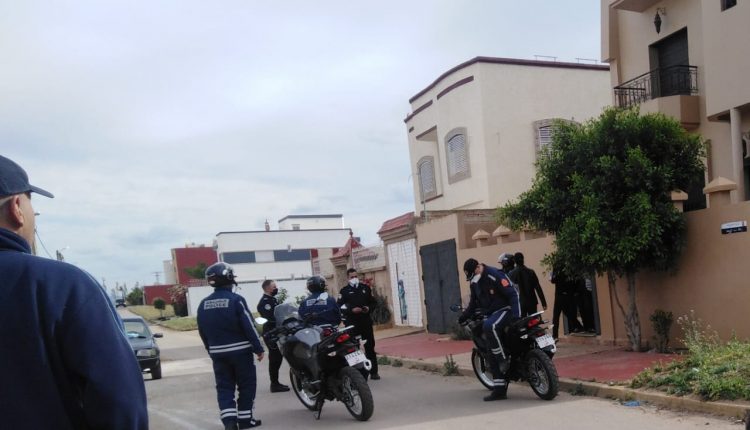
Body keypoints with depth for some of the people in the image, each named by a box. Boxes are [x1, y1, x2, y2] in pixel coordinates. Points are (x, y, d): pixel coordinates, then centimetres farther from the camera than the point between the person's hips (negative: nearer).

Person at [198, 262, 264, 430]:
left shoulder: (203, 304, 4)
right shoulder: (236, 300, -14)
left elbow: (202, 332, 11)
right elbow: (249, 326, -14)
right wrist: (258, 348, -6)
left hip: (218, 352, 5)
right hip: (240, 350, -4)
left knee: (224, 387, 9)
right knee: (246, 385, 8)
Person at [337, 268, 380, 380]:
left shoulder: (365, 288, 11)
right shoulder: (344, 291, 2)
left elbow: (373, 302, 17)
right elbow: (340, 307, -5)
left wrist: (368, 308, -4)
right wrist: (351, 310, -18)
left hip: (366, 321, 3)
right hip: (352, 323, -3)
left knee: (370, 346, 5)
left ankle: (373, 371, 12)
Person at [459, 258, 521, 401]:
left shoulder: (494, 275, -16)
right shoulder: (474, 283, 10)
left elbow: (512, 294, -18)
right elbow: (473, 303, 23)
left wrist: (516, 314, -28)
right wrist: (462, 318, 16)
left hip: (505, 310, -8)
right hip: (491, 315, 8)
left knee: (489, 326, -39)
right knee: (493, 356, 3)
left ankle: (505, 358, -24)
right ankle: (499, 390, 7)